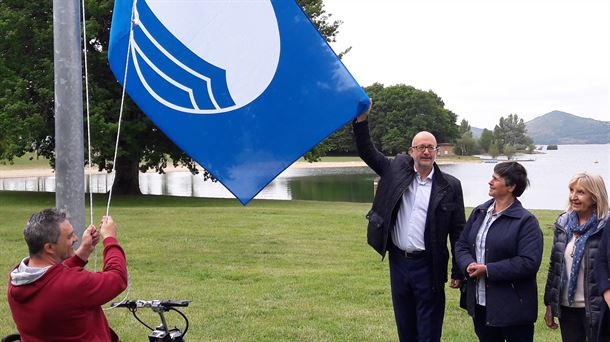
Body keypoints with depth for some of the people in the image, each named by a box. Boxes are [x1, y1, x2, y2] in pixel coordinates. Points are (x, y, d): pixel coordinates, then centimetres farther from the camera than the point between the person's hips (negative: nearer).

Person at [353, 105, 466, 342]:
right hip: (398, 262, 3)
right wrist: (362, 118, -9)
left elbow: (458, 232, -2)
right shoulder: (397, 170, 4)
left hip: (428, 266, -3)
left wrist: (457, 273, -4)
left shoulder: (450, 186, -4)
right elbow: (366, 151, 6)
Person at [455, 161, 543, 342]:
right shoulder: (479, 212, 8)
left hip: (513, 308, -6)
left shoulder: (526, 221, -13)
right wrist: (468, 264, -11)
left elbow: (529, 263, -20)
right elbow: (461, 245, 12)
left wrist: (487, 270, -21)